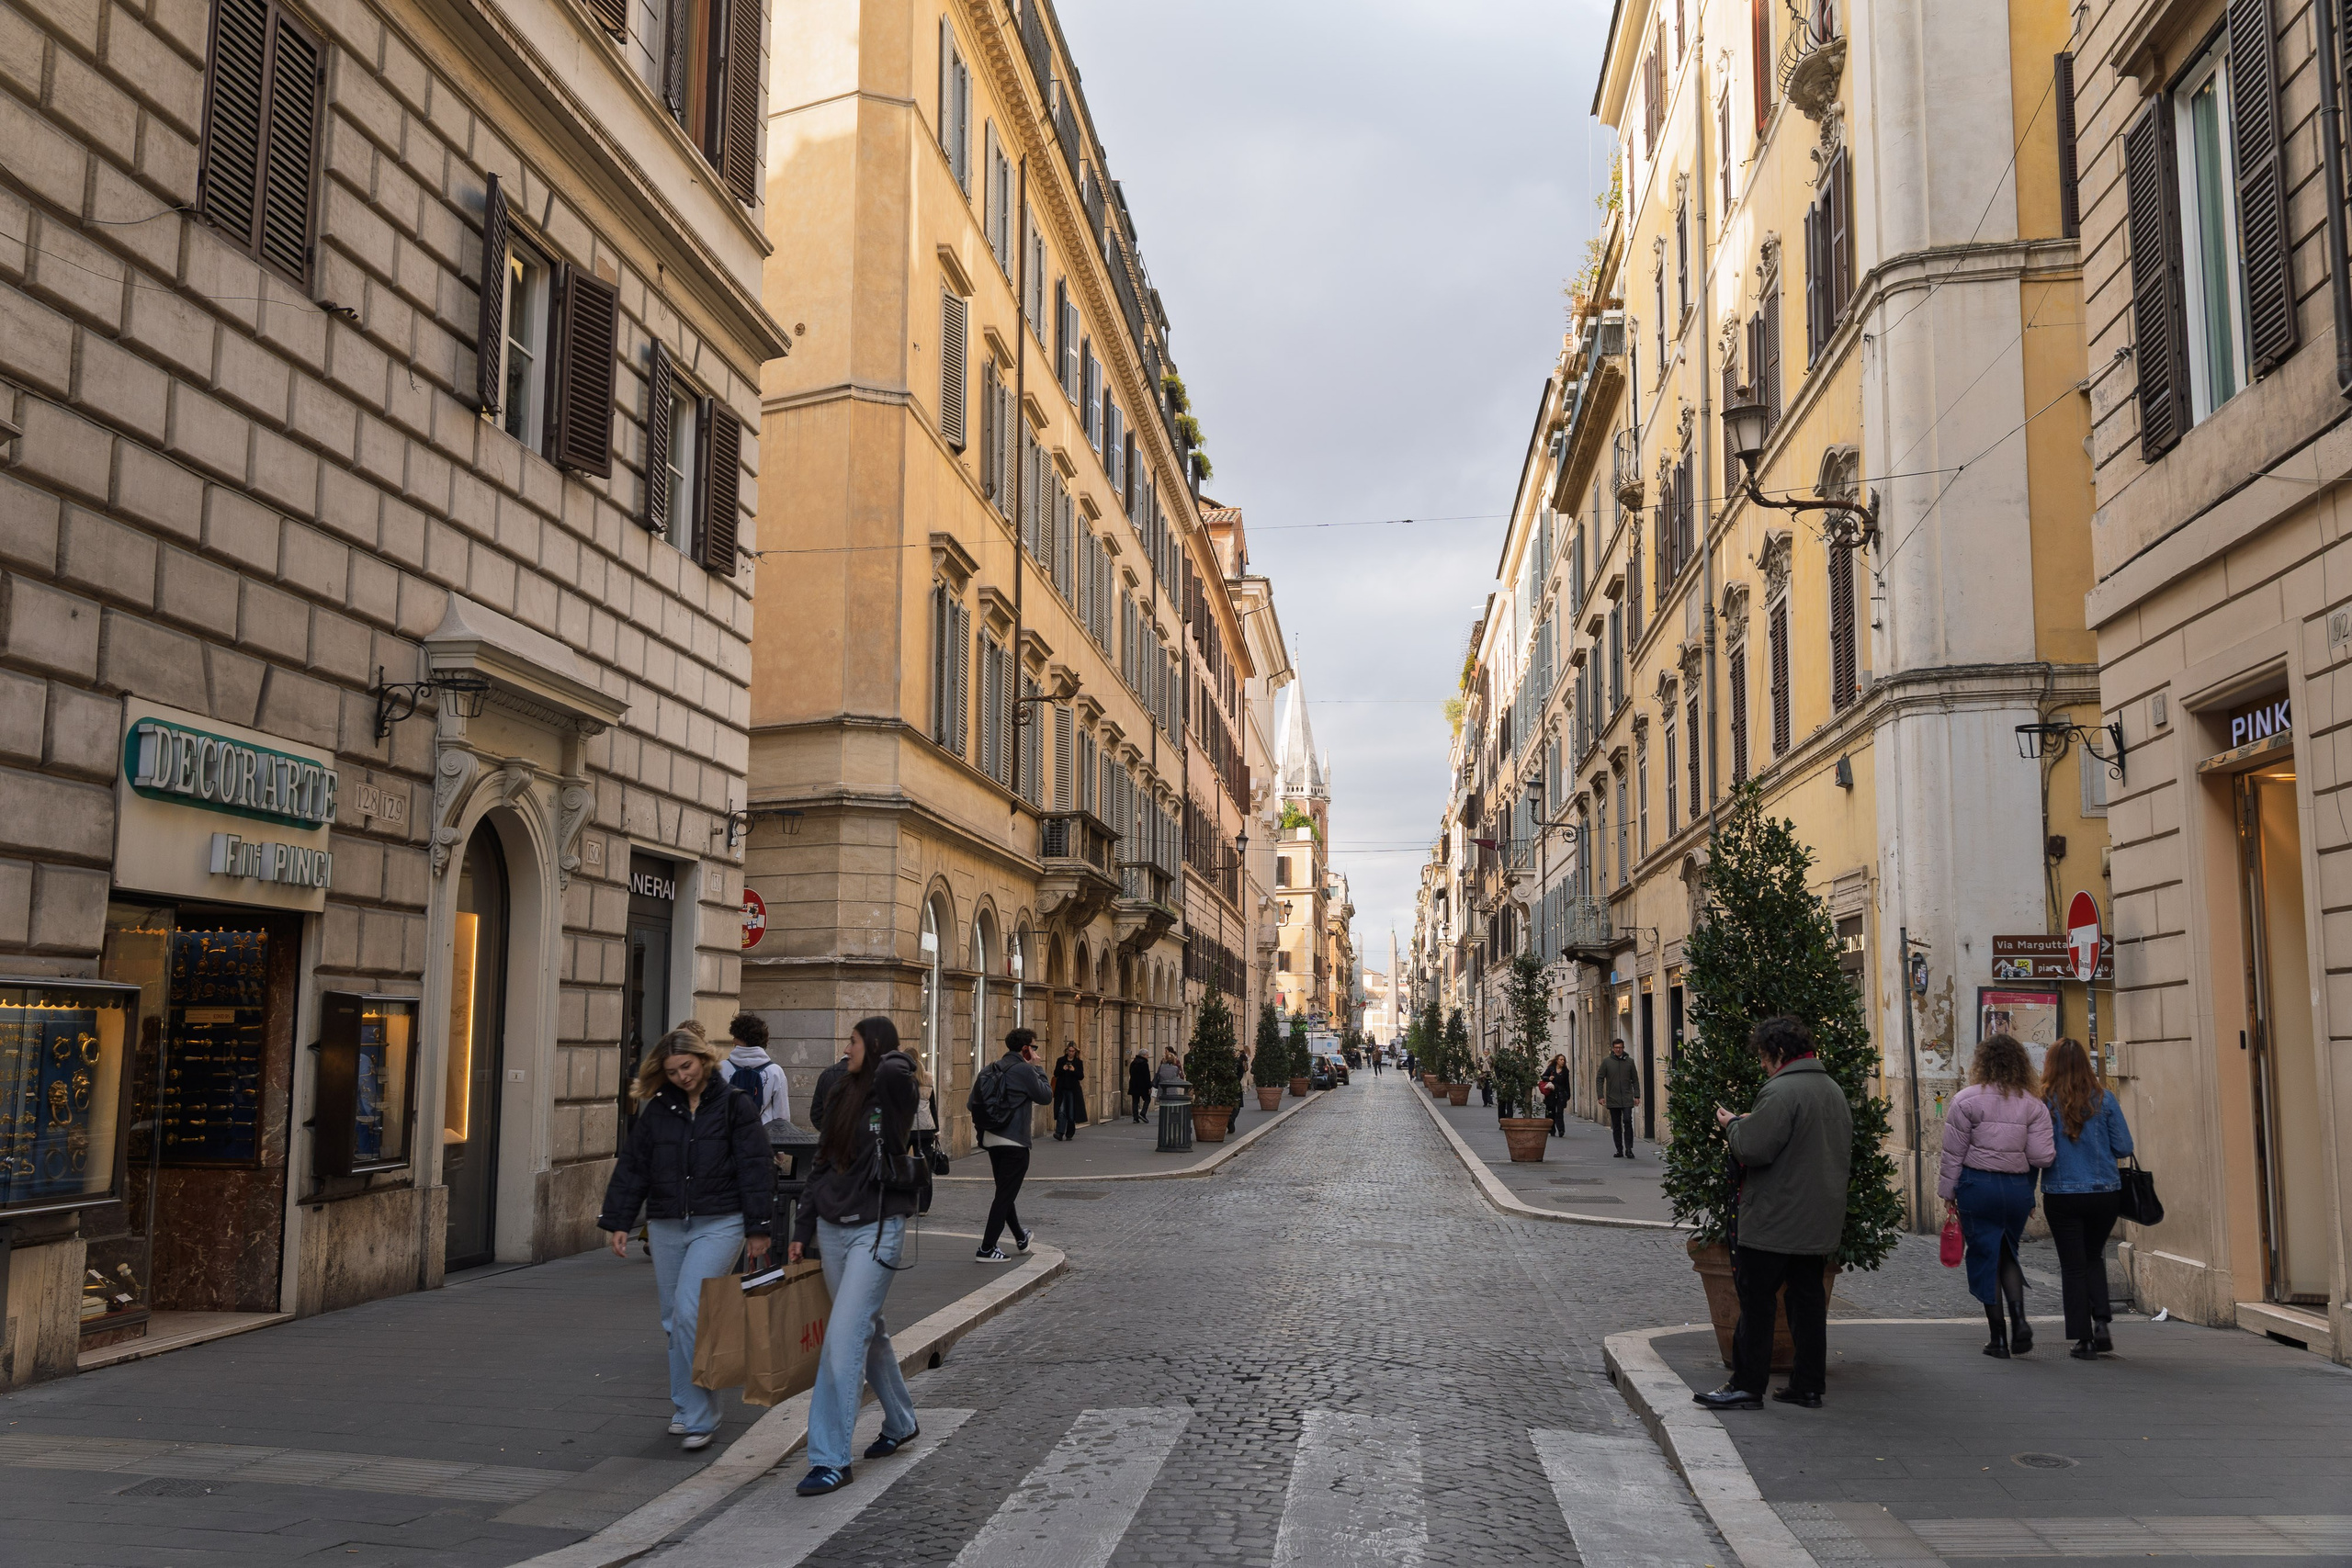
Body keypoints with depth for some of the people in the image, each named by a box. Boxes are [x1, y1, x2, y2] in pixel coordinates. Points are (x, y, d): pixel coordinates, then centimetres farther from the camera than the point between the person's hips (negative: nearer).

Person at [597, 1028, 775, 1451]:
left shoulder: (734, 1104, -1)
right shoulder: (657, 1109, 10)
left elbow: (755, 1166, -2)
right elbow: (632, 1166, 13)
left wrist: (758, 1227, -5)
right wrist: (618, 1222, 7)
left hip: (719, 1224, -5)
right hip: (666, 1226, 5)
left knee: (689, 1310, -16)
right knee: (674, 1320, 9)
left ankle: (697, 1416, -8)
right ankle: (687, 1409, 23)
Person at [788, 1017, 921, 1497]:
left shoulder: (890, 1090, -9)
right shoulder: (840, 1096, 10)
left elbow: (896, 1069, -34)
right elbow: (820, 1166, 15)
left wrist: (891, 1057, -9)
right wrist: (802, 1232, 14)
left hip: (876, 1229, -7)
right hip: (832, 1227, 7)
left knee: (844, 1337, -12)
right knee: (868, 1330, 18)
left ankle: (830, 1460, -8)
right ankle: (901, 1423, 36)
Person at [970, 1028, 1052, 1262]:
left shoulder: (991, 1069, 9)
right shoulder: (1023, 1070, -15)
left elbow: (973, 1103, 10)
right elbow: (1046, 1096, -5)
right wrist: (1037, 1068, 2)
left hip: (990, 1139, 8)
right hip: (1014, 1142, -8)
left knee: (1004, 1192, 20)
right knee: (1005, 1196, 0)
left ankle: (1020, 1238, 37)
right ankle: (986, 1249, 0)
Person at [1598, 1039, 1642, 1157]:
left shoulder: (1629, 1061, 6)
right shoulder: (1606, 1061, 2)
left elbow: (1635, 1080, 10)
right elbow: (1599, 1079, 3)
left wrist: (1637, 1095, 3)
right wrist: (1600, 1096, -4)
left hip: (1627, 1099, 0)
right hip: (1612, 1099, 0)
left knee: (1627, 1121, -13)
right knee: (1616, 1125, 6)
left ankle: (1628, 1149, -7)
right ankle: (1619, 1150, 13)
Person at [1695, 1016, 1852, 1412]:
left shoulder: (1780, 1091, -18)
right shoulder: (1834, 1090, 12)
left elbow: (1752, 1149, -24)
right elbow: (1843, 1153, 22)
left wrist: (1732, 1124, -3)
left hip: (1774, 1222, -8)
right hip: (1820, 1224, 9)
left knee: (1756, 1302, -1)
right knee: (1809, 1301, 12)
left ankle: (1747, 1385, 4)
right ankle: (1809, 1386, 17)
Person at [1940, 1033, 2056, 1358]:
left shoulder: (1967, 1100, -7)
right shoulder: (2033, 1104, 0)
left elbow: (1954, 1153, -5)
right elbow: (2042, 1157, -6)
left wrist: (1948, 1192, 4)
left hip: (1978, 1185, -3)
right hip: (2018, 1187, 3)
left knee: (1985, 1258, 6)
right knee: (2009, 1254, 20)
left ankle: (1999, 1338, 8)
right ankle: (2019, 1317, -1)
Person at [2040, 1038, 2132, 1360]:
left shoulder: (2045, 1102, -9)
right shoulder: (2103, 1098, -4)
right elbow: (2124, 1147, -1)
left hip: (2061, 1196, -2)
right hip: (2106, 1192, 2)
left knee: (2073, 1266, 7)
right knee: (2094, 1257, 22)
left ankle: (2084, 1339, 7)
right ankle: (2101, 1321, 6)